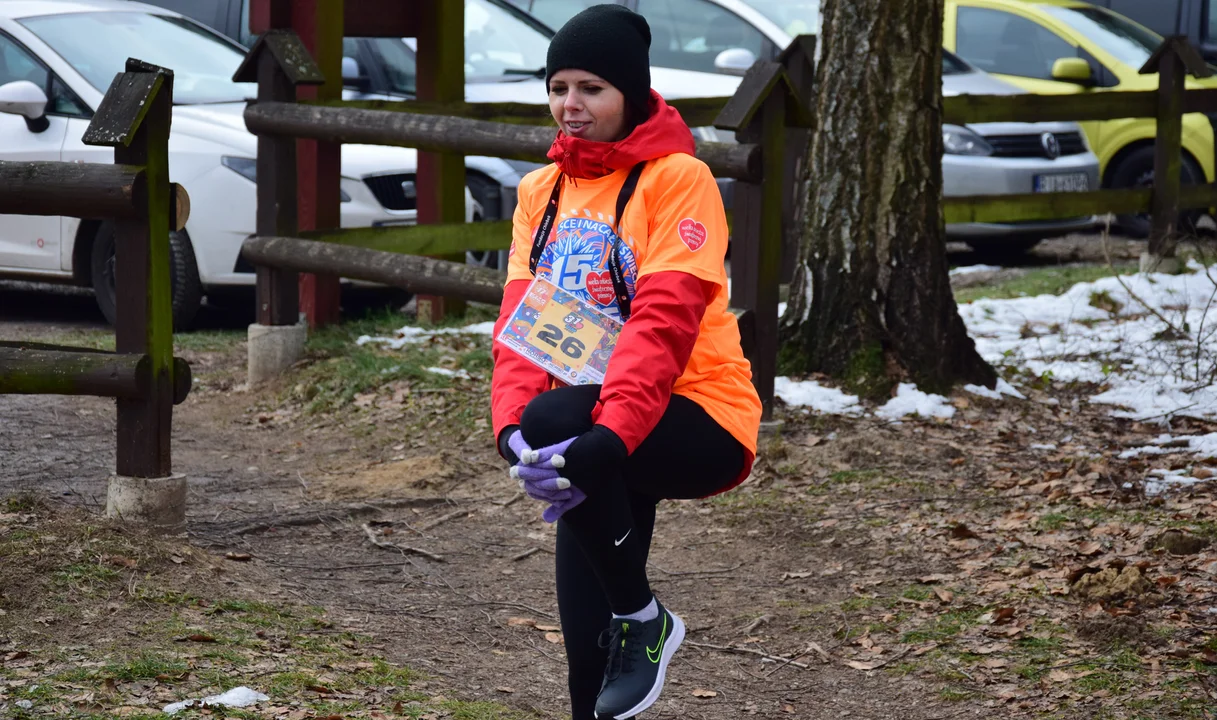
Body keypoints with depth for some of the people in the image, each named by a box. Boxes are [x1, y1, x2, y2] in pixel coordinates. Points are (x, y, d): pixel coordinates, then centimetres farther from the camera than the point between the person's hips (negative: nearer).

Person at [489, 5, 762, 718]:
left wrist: (609, 436, -34)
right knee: (587, 644, -5)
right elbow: (522, 318, -2)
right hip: (601, 430, 6)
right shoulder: (542, 191, 10)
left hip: (698, 422, -6)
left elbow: (664, 321, -21)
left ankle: (645, 620, -13)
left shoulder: (678, 178, -9)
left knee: (556, 419, -33)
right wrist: (511, 424, -21)